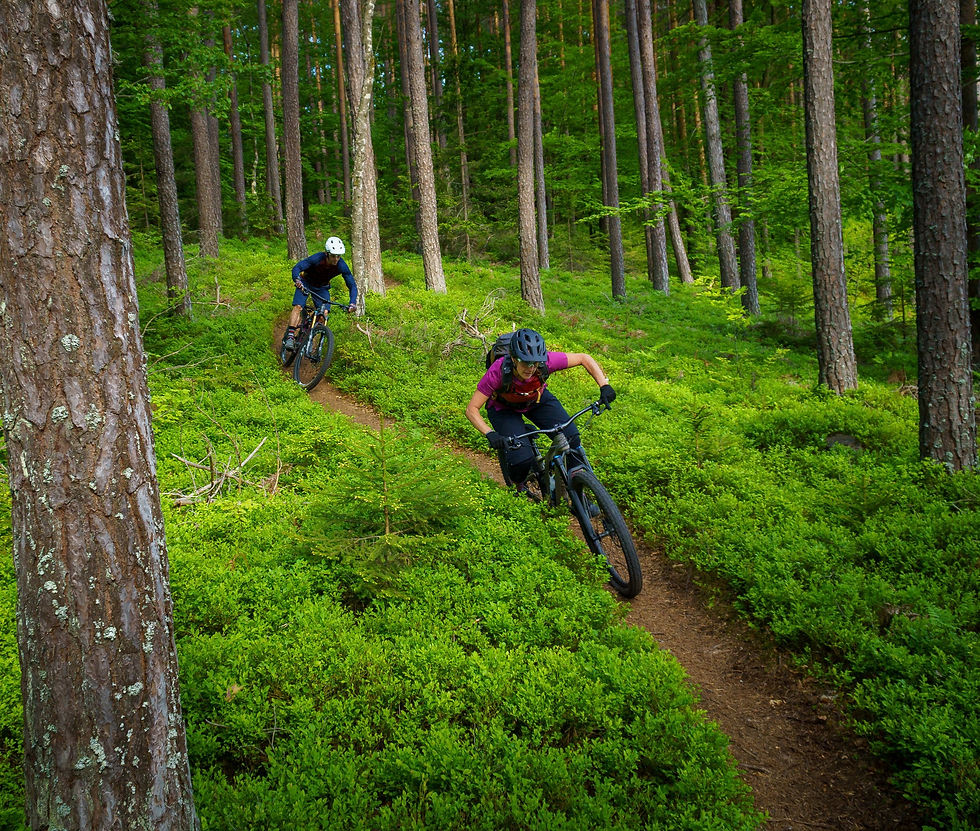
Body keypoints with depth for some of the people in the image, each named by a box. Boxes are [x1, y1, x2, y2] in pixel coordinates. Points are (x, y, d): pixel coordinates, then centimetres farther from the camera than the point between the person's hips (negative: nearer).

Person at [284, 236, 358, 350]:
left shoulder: (342, 266, -26)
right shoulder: (317, 258, -33)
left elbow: (352, 285, -19)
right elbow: (296, 268, -34)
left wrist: (352, 303, -33)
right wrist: (297, 280, -56)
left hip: (322, 288, 2)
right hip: (305, 283, -2)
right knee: (298, 307, -22)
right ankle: (290, 336, -24)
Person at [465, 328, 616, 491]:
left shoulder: (545, 361, -33)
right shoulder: (498, 372, -38)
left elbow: (584, 358, -18)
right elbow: (471, 409, -32)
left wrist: (604, 386, -29)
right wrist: (490, 434, -47)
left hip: (537, 399, 3)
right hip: (504, 408, -2)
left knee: (572, 439, -18)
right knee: (522, 458, -23)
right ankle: (518, 486, 12)